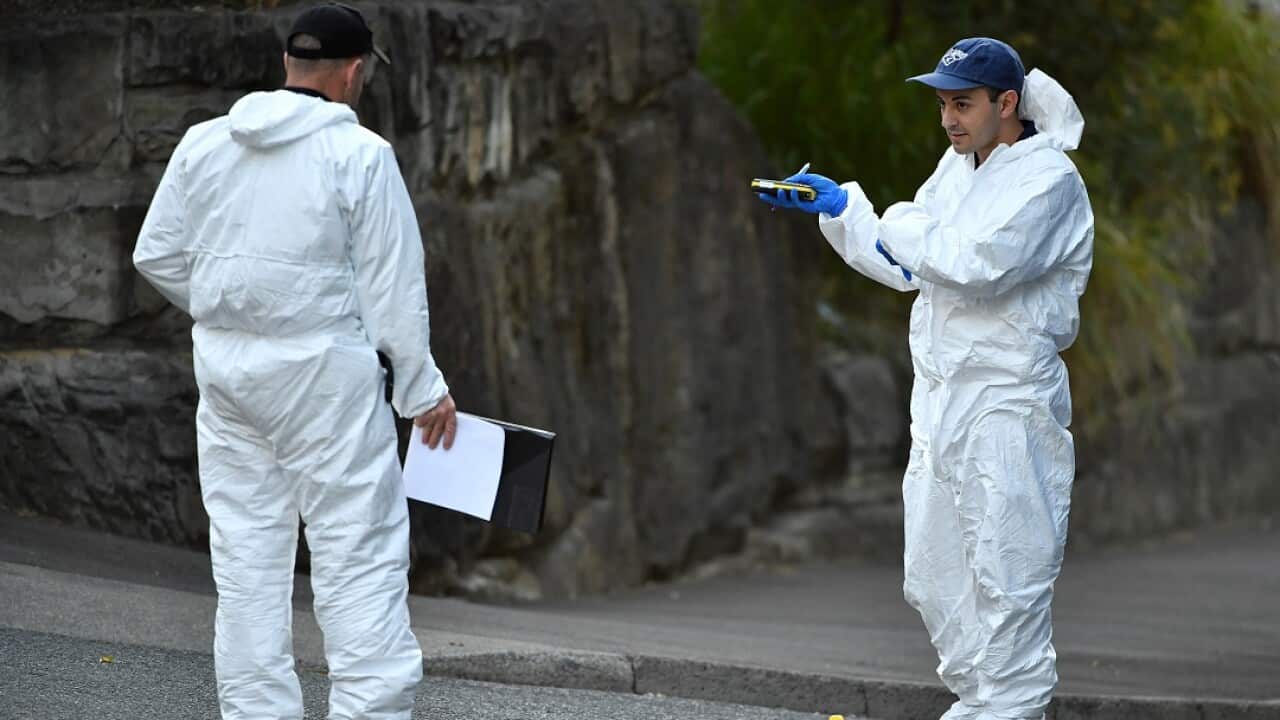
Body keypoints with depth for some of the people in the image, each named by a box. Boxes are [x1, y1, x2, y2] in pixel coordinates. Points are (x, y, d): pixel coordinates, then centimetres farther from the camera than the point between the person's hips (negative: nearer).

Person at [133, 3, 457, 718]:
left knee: (246, 552, 10)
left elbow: (157, 254, 11)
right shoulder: (360, 154, -8)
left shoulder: (204, 144, 6)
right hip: (325, 372, -5)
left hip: (226, 366, 5)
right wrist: (423, 389, 0)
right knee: (361, 551, -2)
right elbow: (392, 287, -8)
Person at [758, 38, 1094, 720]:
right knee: (933, 582, 11)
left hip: (1006, 406, -9)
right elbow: (904, 266, 20)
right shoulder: (959, 165, 15)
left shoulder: (1049, 178, -11)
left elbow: (973, 265, -24)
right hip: (940, 401, 9)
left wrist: (899, 224, -10)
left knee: (1004, 582, -8)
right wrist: (835, 209, 8)